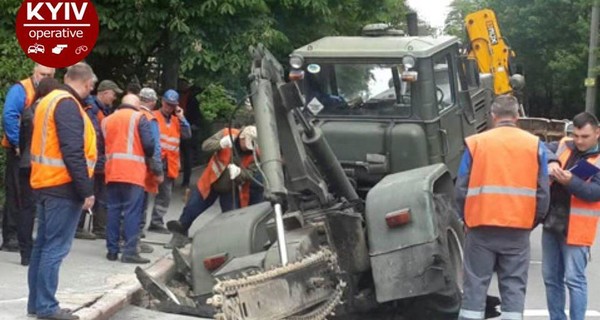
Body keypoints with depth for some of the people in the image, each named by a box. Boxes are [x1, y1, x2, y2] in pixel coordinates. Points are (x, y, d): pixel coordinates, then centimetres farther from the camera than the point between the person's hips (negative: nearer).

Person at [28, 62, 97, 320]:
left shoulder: (49, 101, 16)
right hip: (63, 186, -10)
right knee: (56, 248, -6)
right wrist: (86, 190, -19)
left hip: (46, 183, 10)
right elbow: (73, 152, -22)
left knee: (43, 245, 13)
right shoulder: (68, 105, -15)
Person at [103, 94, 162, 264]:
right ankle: (130, 251, -9)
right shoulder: (139, 117, 1)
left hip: (112, 172, 5)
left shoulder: (107, 120, 17)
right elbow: (149, 143, -7)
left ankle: (112, 250, 10)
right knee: (132, 212, -5)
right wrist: (148, 157, 11)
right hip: (133, 172, -5)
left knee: (113, 210, 9)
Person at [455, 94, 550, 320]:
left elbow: (461, 189, -1)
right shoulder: (534, 144, 3)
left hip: (482, 227, -1)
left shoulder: (475, 142, 0)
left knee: (475, 285, 6)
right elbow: (543, 191, 2)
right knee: (514, 286, 8)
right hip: (519, 229, 1)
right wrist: (533, 221, 14)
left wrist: (466, 218, 13)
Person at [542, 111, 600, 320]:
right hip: (552, 222, 6)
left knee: (574, 279, -6)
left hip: (576, 228, -6)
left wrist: (570, 181, -30)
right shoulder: (563, 146, 9)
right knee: (551, 277, 13)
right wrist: (550, 163, -24)